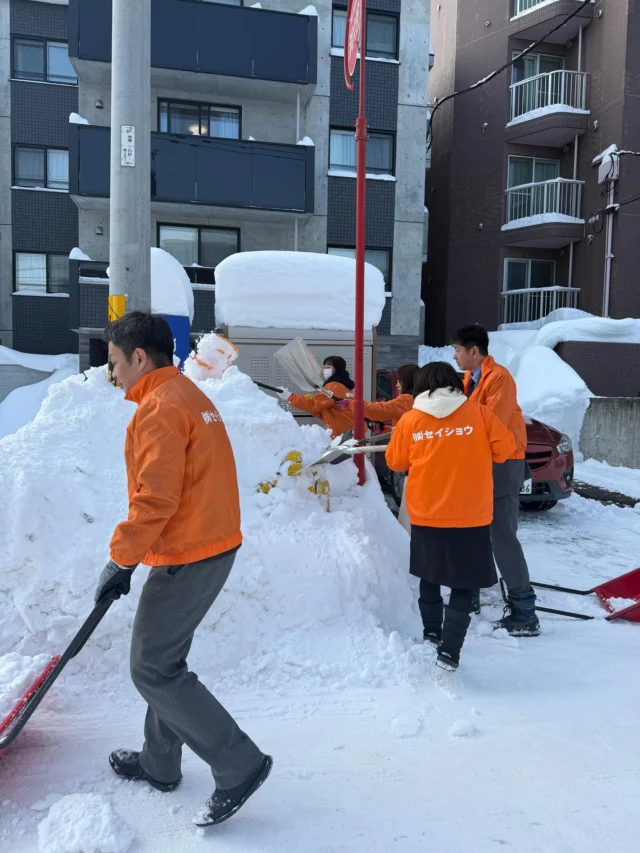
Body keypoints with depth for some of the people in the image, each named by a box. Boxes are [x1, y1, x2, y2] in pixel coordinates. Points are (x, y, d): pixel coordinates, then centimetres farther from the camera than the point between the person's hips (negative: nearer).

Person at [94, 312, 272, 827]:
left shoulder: (160, 407, -18)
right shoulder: (189, 395, 14)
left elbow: (156, 500, -24)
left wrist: (120, 561, -14)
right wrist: (133, 554, 22)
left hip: (186, 560, -10)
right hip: (213, 547, 10)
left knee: (153, 671, 2)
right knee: (164, 658, 21)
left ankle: (239, 765, 7)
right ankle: (160, 764, 37)